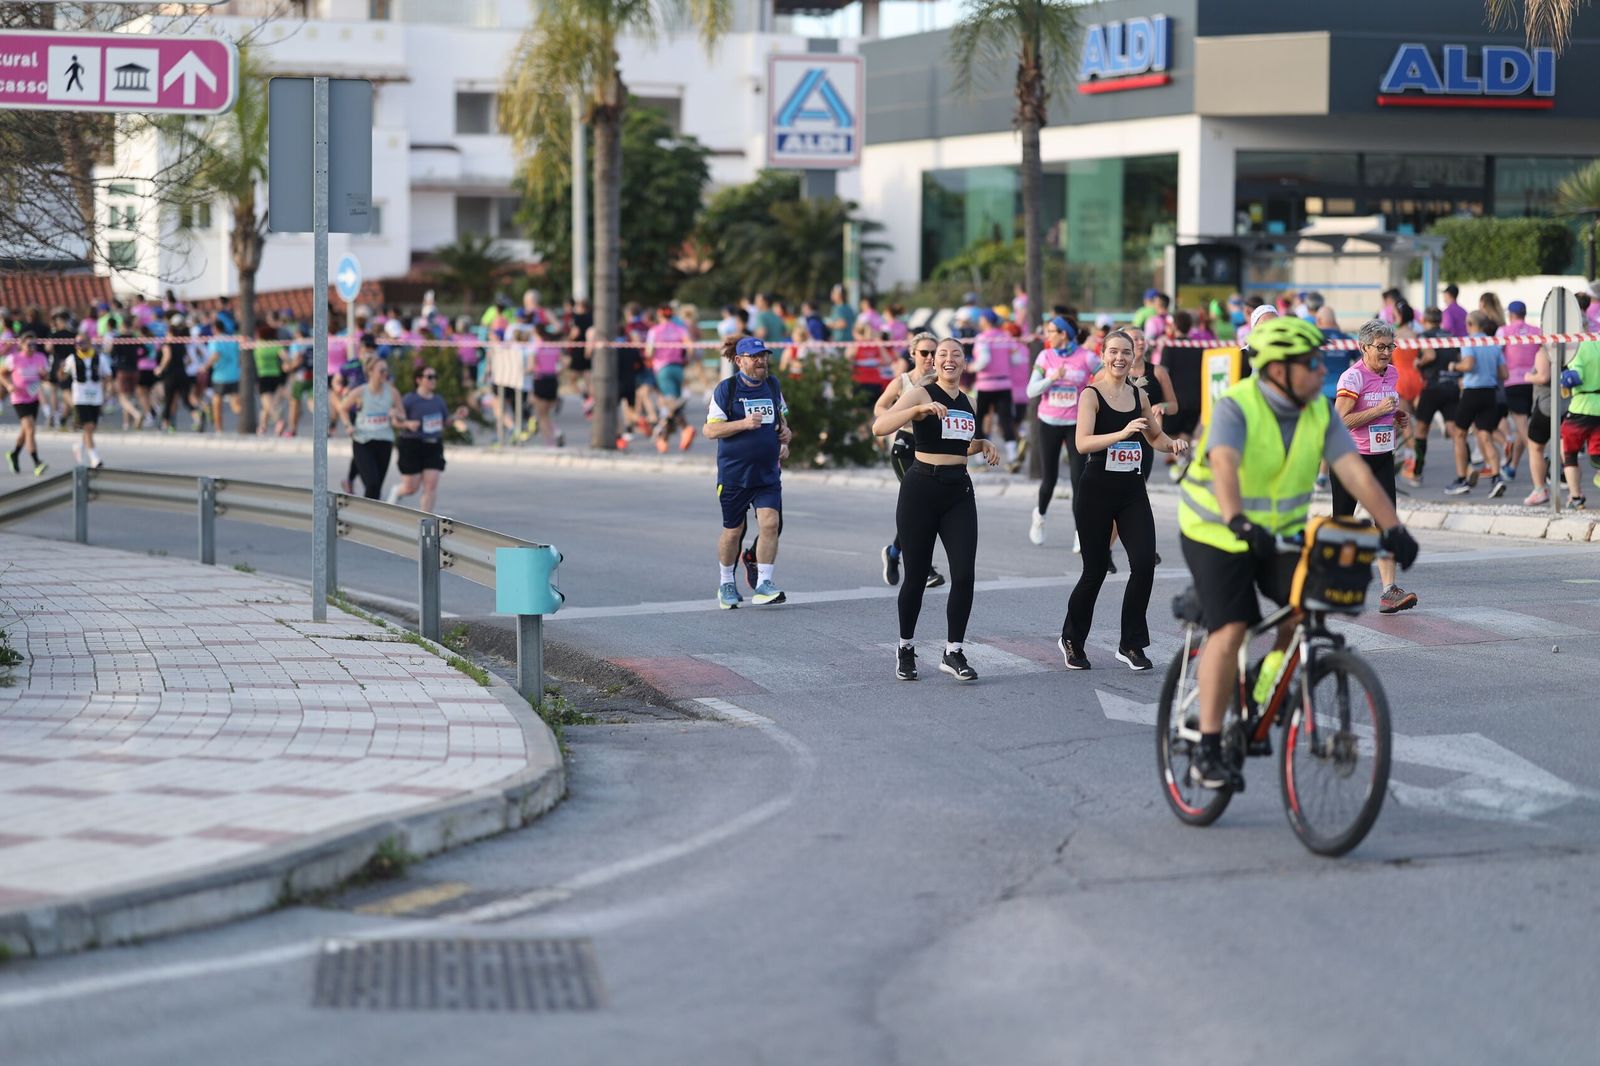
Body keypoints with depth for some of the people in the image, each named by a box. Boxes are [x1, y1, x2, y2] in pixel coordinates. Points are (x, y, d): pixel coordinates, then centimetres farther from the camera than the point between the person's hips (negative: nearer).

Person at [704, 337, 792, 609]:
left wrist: (785, 432, 5)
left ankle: (763, 583, -9)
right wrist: (744, 424, -22)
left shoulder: (772, 385, 8)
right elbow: (711, 430, -10)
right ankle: (726, 584, 26)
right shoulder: (726, 389, -7)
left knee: (770, 523, -13)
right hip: (734, 472, -3)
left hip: (768, 472, 3)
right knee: (732, 531, 7)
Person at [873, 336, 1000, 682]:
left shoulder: (967, 403, 13)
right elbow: (879, 427, -22)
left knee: (964, 574, -7)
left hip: (959, 491, 5)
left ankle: (953, 653, 3)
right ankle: (905, 648, 22)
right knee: (917, 575, 3)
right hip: (921, 488, -5)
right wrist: (920, 409, -32)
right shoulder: (921, 394, -6)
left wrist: (983, 445, 11)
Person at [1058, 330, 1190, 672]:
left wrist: (1173, 444, 1)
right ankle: (1072, 640, 25)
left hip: (1132, 491, 4)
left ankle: (1131, 644, 5)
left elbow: (1155, 436, 23)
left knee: (1144, 564, -9)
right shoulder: (1091, 395, -8)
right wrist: (1123, 433, -34)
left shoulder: (1139, 396, 8)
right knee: (1096, 570, 4)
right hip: (1097, 490, -4)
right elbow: (1082, 443, -21)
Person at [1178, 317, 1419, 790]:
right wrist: (1238, 521, -58)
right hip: (1217, 535, -5)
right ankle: (1208, 751, -12)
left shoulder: (1320, 413, -7)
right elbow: (1224, 465, -40)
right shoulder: (1236, 408, -23)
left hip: (1282, 534, 5)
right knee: (1231, 630, -18)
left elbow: (1354, 471, -15)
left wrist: (1393, 528, -28)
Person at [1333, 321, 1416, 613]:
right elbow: (1340, 420, -21)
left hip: (1382, 457, 6)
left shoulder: (1392, 374, 9)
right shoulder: (1353, 377, -14)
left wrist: (1398, 423, 9)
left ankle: (1389, 590, -14)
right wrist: (1378, 410, -22)